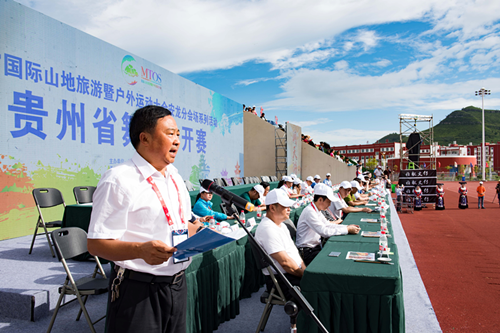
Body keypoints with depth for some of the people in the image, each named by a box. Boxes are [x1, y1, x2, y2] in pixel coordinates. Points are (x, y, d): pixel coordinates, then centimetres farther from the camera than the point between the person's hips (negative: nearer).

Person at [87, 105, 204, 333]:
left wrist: (198, 230, 2)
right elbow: (96, 244, -19)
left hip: (177, 284, 7)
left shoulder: (174, 176, 10)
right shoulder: (119, 180, -16)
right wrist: (141, 250, -34)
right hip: (138, 290, -7)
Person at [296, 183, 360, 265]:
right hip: (307, 251, -9)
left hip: (316, 246, 9)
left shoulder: (317, 210, 8)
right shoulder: (309, 212, -22)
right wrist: (347, 230, -20)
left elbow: (327, 225, 14)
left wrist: (347, 226, 2)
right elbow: (324, 232, -26)